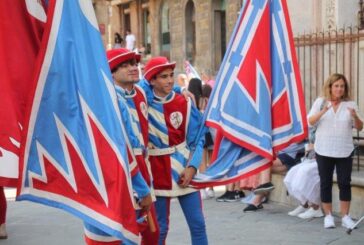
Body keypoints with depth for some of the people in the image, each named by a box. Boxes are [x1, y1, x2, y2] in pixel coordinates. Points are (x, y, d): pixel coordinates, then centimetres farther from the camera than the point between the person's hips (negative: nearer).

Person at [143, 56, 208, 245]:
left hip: (184, 168, 2)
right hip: (157, 171, -2)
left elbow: (197, 140, 0)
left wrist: (192, 167, -11)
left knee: (197, 224, 5)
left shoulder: (184, 104, -1)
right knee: (160, 228, 6)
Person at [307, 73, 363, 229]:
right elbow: (310, 122, -5)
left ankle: (345, 217, 9)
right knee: (326, 183, 4)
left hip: (344, 151, 1)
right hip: (324, 151, 0)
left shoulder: (350, 104, 4)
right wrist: (323, 111, -22)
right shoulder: (320, 102, 3)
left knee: (345, 183, 1)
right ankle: (328, 216, 12)